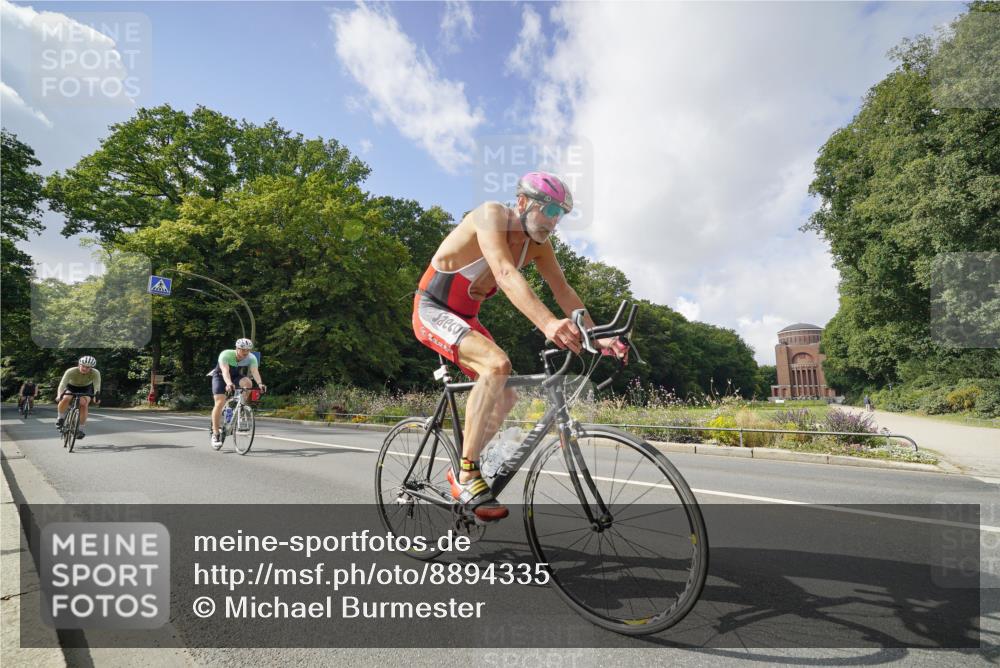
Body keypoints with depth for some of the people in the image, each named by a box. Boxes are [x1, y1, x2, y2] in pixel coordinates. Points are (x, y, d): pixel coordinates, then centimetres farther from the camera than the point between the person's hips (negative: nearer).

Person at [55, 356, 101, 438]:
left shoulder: (95, 373, -30)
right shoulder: (71, 371, -32)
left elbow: (97, 386, -36)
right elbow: (63, 383, -40)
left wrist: (96, 397, -53)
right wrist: (59, 395, -56)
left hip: (86, 389, 0)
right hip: (71, 387, 0)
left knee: (83, 404, -23)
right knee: (65, 399, -29)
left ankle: (80, 429, -10)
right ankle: (60, 417, -2)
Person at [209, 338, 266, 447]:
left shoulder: (252, 358, -23)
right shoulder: (225, 355, -30)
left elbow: (255, 371, -37)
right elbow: (225, 370, -43)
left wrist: (260, 383, -56)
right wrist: (229, 383, -62)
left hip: (237, 376, 3)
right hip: (220, 376, -2)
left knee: (247, 383, -31)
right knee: (220, 402, -18)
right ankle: (215, 433, -8)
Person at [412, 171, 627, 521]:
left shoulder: (538, 244, 0)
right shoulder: (491, 214, -23)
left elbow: (563, 290, -3)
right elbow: (505, 274, -39)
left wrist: (597, 336, -16)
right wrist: (547, 323, -53)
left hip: (466, 318, 8)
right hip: (433, 311, -8)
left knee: (505, 397, 3)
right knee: (498, 364, -31)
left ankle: (461, 472, 19)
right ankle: (467, 475, -22)